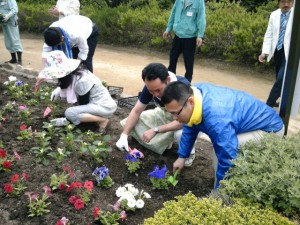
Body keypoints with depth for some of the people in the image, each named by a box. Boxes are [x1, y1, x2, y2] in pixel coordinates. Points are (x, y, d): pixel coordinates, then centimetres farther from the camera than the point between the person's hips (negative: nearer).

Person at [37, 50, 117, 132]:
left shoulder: (81, 81, -26)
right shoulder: (74, 73, -1)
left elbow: (83, 105, -15)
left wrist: (66, 120, -10)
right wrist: (59, 90, 3)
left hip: (105, 106, -9)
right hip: (99, 101, 9)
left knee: (69, 113, -20)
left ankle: (103, 121, -12)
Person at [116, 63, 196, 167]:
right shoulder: (151, 87, -21)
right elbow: (136, 111, -13)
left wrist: (155, 130, -38)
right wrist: (124, 135, -23)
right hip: (166, 114, 5)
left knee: (181, 133, -39)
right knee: (133, 123, -11)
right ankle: (167, 139, 7)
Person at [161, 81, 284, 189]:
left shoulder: (216, 119, -39)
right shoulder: (193, 93, -11)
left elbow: (228, 159, -32)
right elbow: (190, 126, 7)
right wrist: (181, 156, 13)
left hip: (271, 129, -9)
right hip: (258, 119, 9)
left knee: (226, 146, -27)